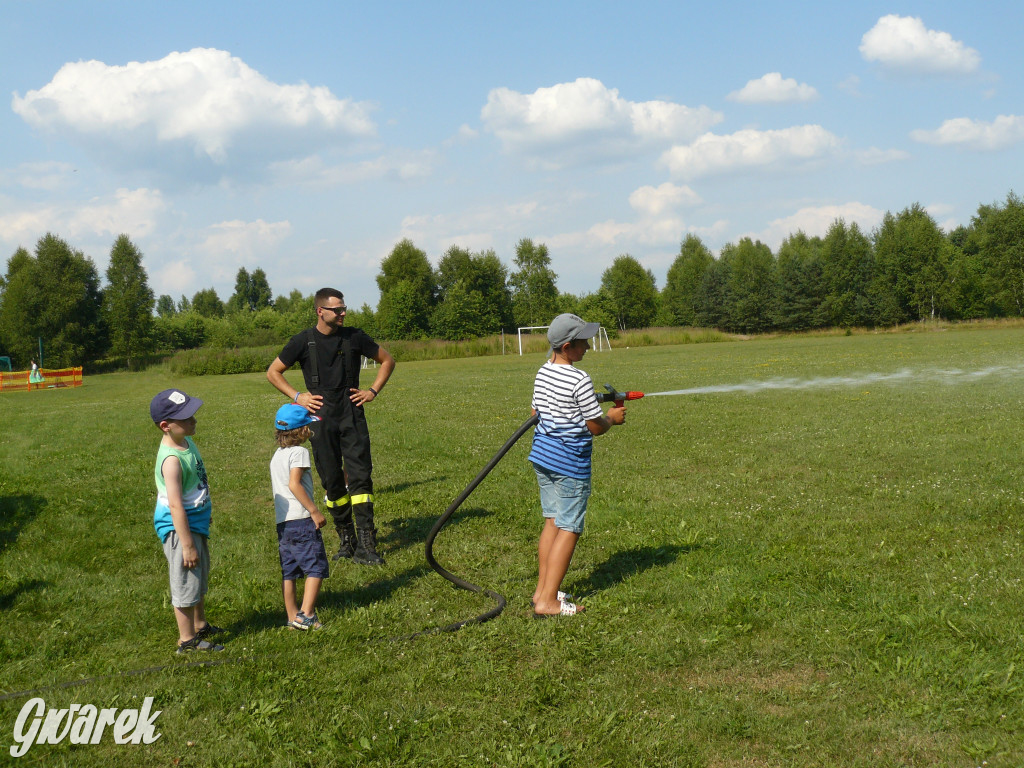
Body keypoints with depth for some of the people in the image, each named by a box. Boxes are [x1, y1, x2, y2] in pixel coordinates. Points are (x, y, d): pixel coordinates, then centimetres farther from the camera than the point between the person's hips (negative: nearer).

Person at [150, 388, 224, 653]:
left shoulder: (185, 441, 2)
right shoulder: (171, 459, -28)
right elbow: (175, 505, -29)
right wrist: (187, 545, -27)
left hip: (196, 522, 10)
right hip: (178, 528, -10)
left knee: (200, 578, 24)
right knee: (186, 581, 2)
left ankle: (200, 625, 42)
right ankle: (187, 640, 15)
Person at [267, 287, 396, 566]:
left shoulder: (354, 337, 3)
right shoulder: (303, 341, 0)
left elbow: (387, 360, 16)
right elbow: (273, 372, 10)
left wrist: (373, 391, 6)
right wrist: (297, 396, -1)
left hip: (352, 416, 0)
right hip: (321, 419, 0)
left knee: (360, 475, -9)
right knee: (332, 480, 4)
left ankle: (365, 544, -11)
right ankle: (346, 538, 17)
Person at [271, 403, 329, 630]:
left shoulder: (276, 455, 17)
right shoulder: (299, 452, -9)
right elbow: (294, 484, -19)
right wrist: (314, 510, -18)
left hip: (282, 522, 9)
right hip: (301, 520, -9)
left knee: (288, 571, 10)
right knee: (316, 567, -3)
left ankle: (292, 617, 15)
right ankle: (306, 614, -9)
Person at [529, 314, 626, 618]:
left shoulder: (543, 373, 5)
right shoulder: (579, 380, -19)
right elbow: (596, 427, -14)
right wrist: (612, 417, 6)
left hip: (542, 455, 8)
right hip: (570, 463, -8)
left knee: (553, 522, 17)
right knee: (569, 530, -1)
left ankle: (542, 590, 21)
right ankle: (548, 601, -2)